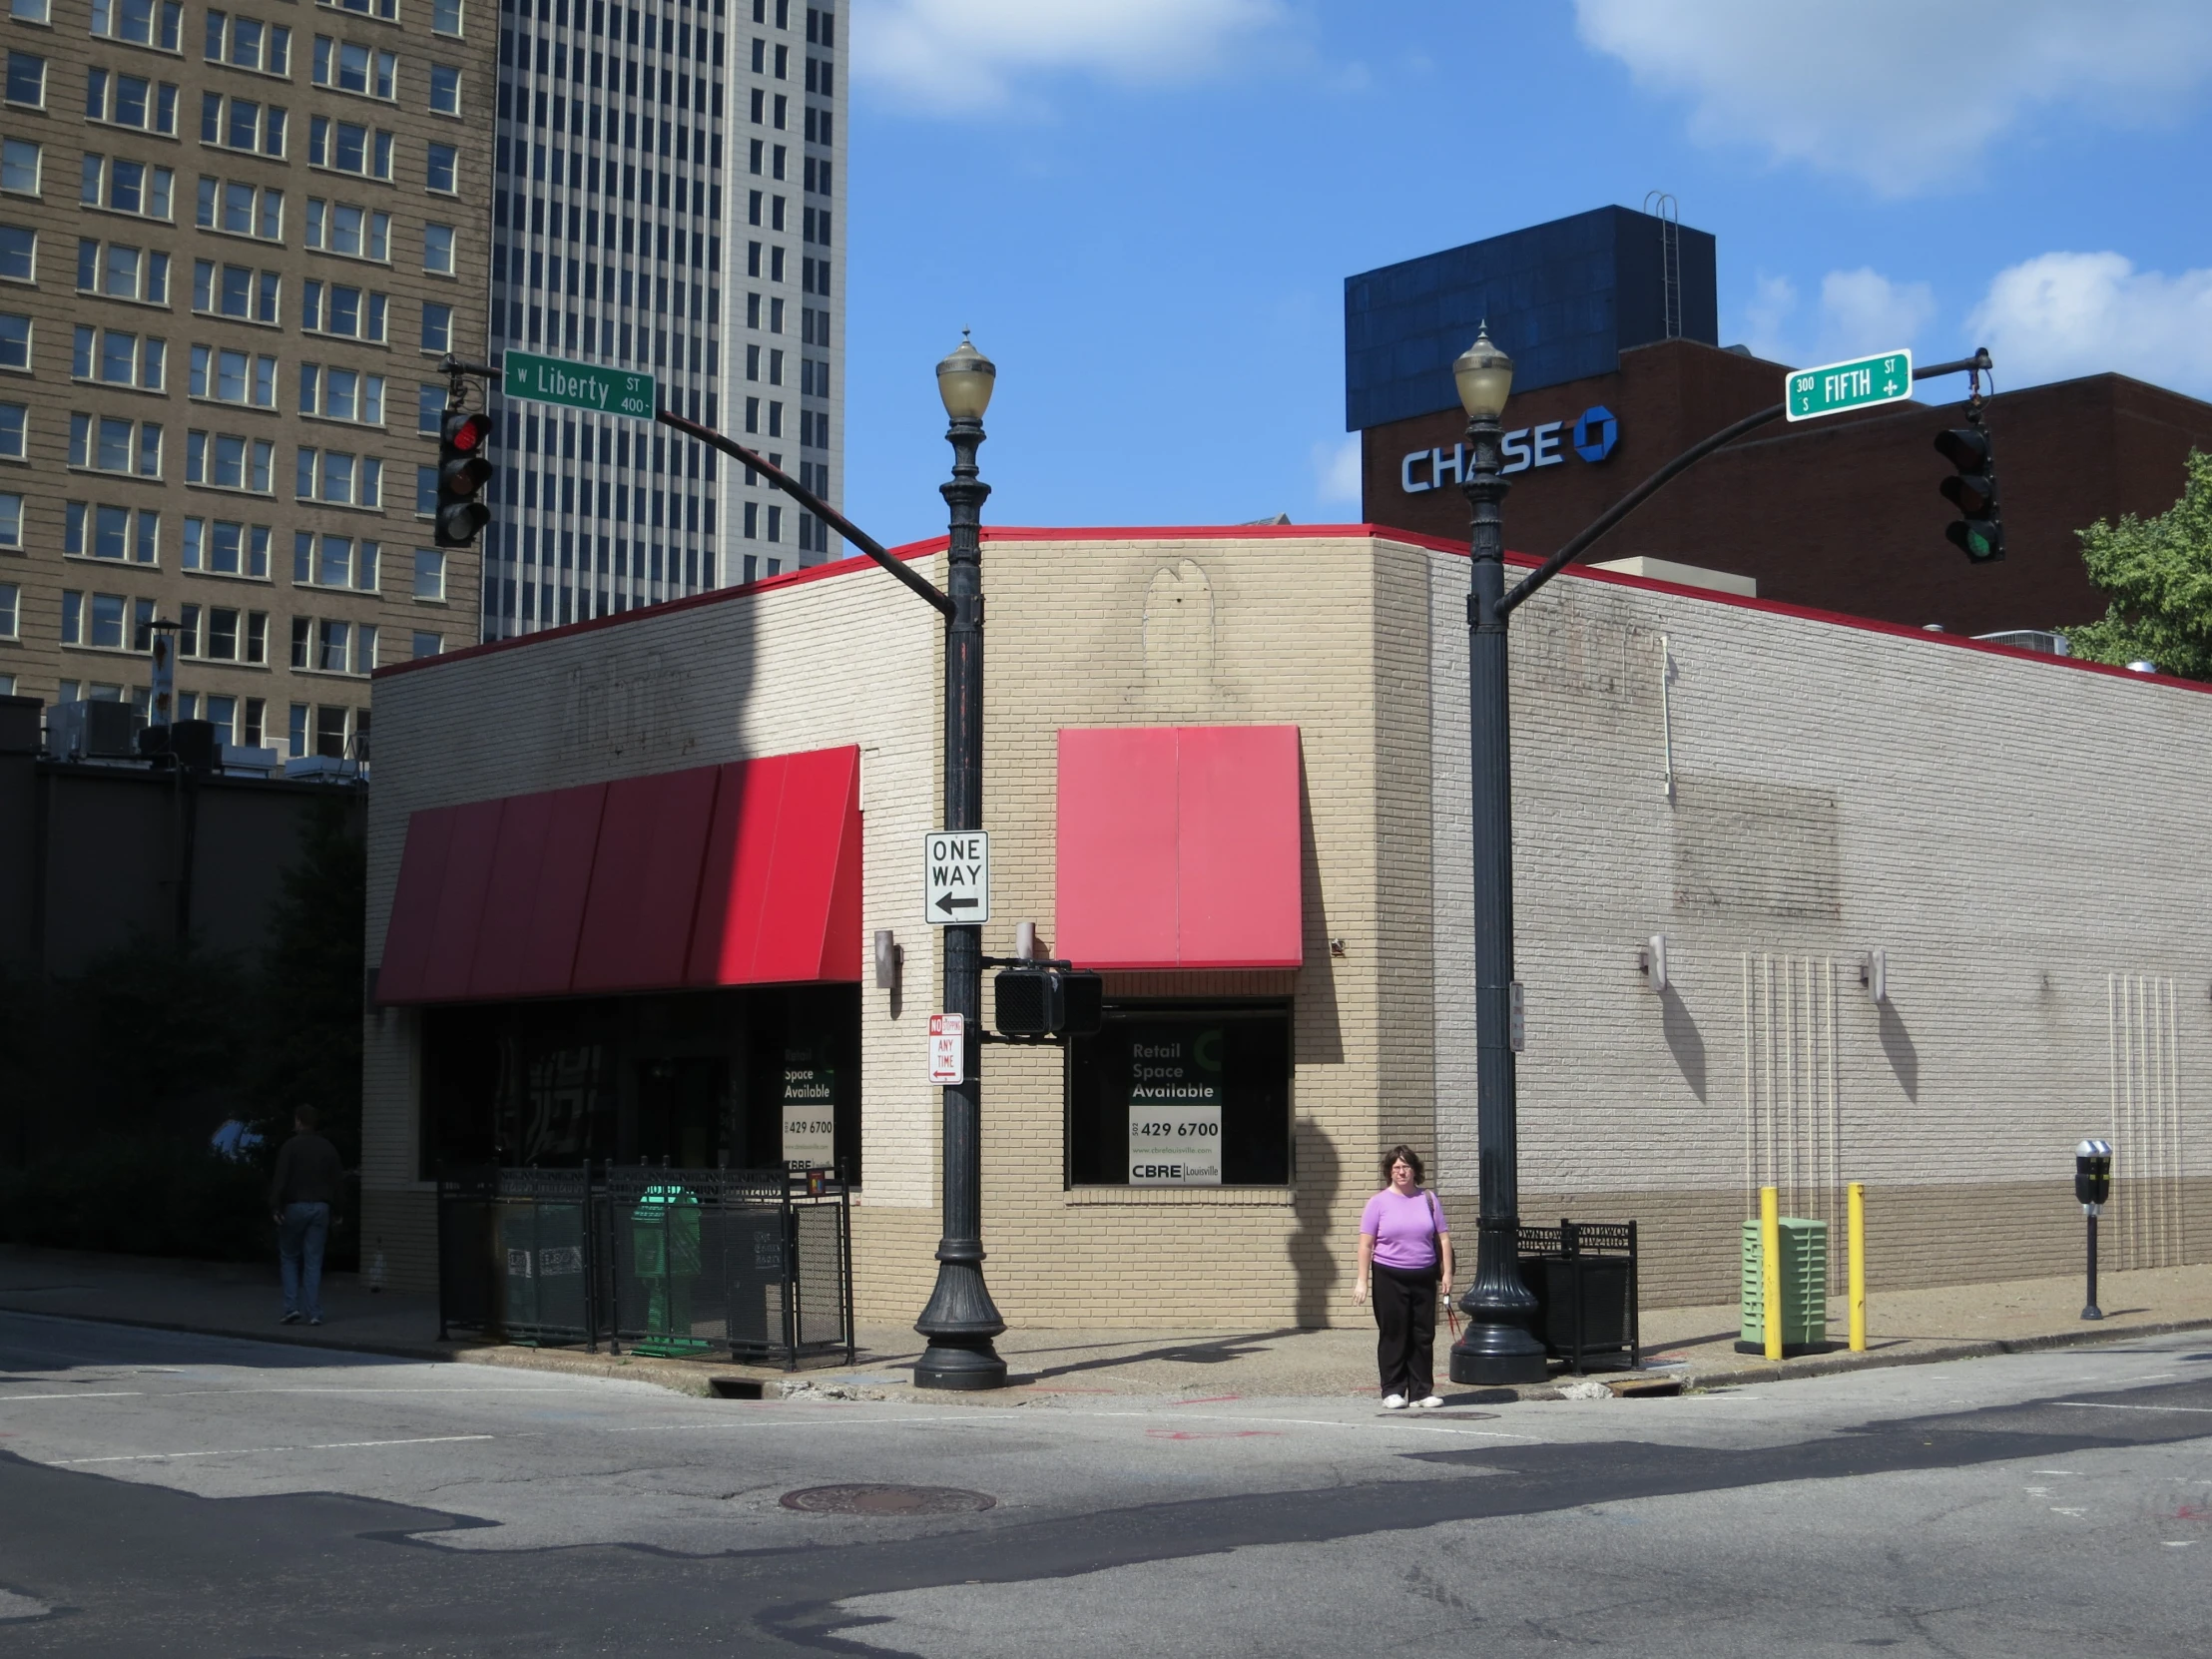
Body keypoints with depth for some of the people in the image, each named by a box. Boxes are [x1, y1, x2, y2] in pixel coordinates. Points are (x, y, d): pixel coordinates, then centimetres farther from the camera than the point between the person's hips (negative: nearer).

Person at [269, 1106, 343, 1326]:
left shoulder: (290, 1146, -6)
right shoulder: (328, 1149, 7)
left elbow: (280, 1179, -13)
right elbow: (336, 1181, 7)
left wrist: (275, 1206, -14)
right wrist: (331, 1207, 13)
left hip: (295, 1207, -3)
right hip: (320, 1208, 3)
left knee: (290, 1258, 10)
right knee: (313, 1262, 4)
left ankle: (292, 1308, 0)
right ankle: (314, 1313, -1)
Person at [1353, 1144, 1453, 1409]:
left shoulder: (1428, 1199, 8)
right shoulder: (1378, 1202, 0)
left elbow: (1443, 1238, 10)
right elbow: (1366, 1243, -2)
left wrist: (1447, 1273, 3)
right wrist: (1362, 1280, -9)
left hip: (1424, 1277, 3)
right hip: (1389, 1277, -3)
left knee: (1424, 1336, 6)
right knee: (1393, 1336, 1)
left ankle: (1422, 1391, 14)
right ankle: (1393, 1392, 7)